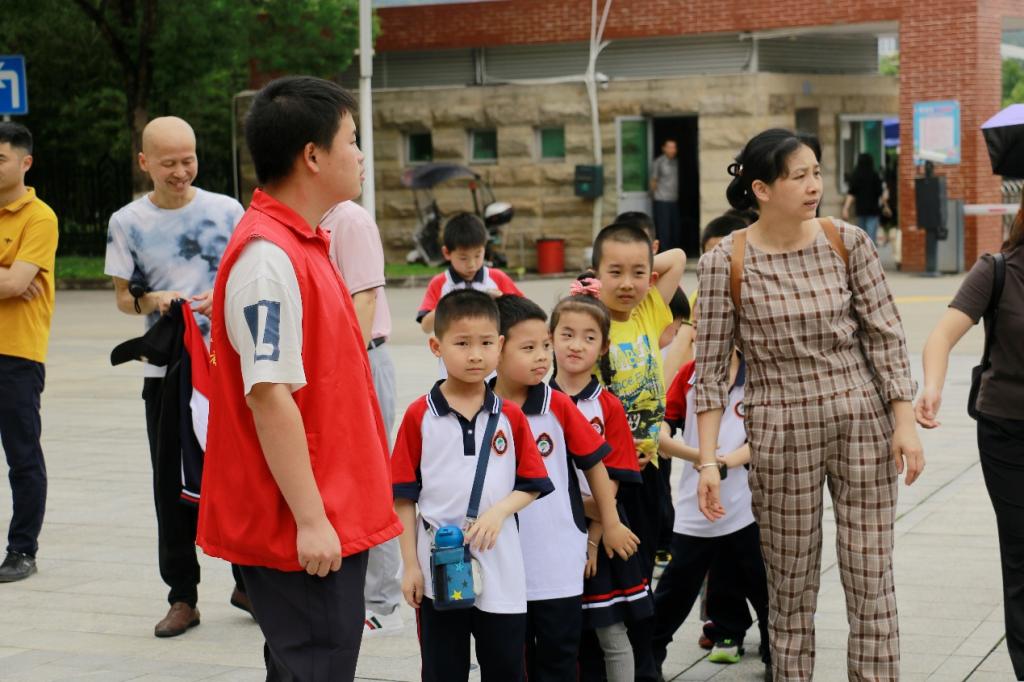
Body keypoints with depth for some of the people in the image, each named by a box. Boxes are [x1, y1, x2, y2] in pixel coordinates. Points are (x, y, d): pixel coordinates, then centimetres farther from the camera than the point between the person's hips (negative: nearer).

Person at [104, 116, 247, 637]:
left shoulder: (227, 211, 1)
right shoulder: (128, 222, 2)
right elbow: (123, 298, 6)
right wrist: (152, 300, -14)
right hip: (165, 372, 0)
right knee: (173, 485, 4)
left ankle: (249, 582, 22)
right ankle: (182, 597, 15)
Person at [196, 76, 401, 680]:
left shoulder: (302, 244, 13)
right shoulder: (268, 257, -19)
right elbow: (269, 397, -23)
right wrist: (310, 518, -22)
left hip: (331, 519, 10)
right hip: (303, 532, -10)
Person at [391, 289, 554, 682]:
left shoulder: (510, 417, 2)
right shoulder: (419, 416, -4)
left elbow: (532, 485, 5)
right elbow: (404, 495, -2)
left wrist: (499, 511, -15)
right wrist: (410, 565, -4)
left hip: (501, 572, 2)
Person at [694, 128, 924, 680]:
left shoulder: (847, 243, -1)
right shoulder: (727, 262, -7)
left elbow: (885, 336, 2)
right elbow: (711, 367, -4)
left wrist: (905, 422, -5)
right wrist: (708, 460, -8)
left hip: (863, 424, 1)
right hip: (780, 434, -1)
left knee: (871, 582, 4)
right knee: (791, 588, 7)